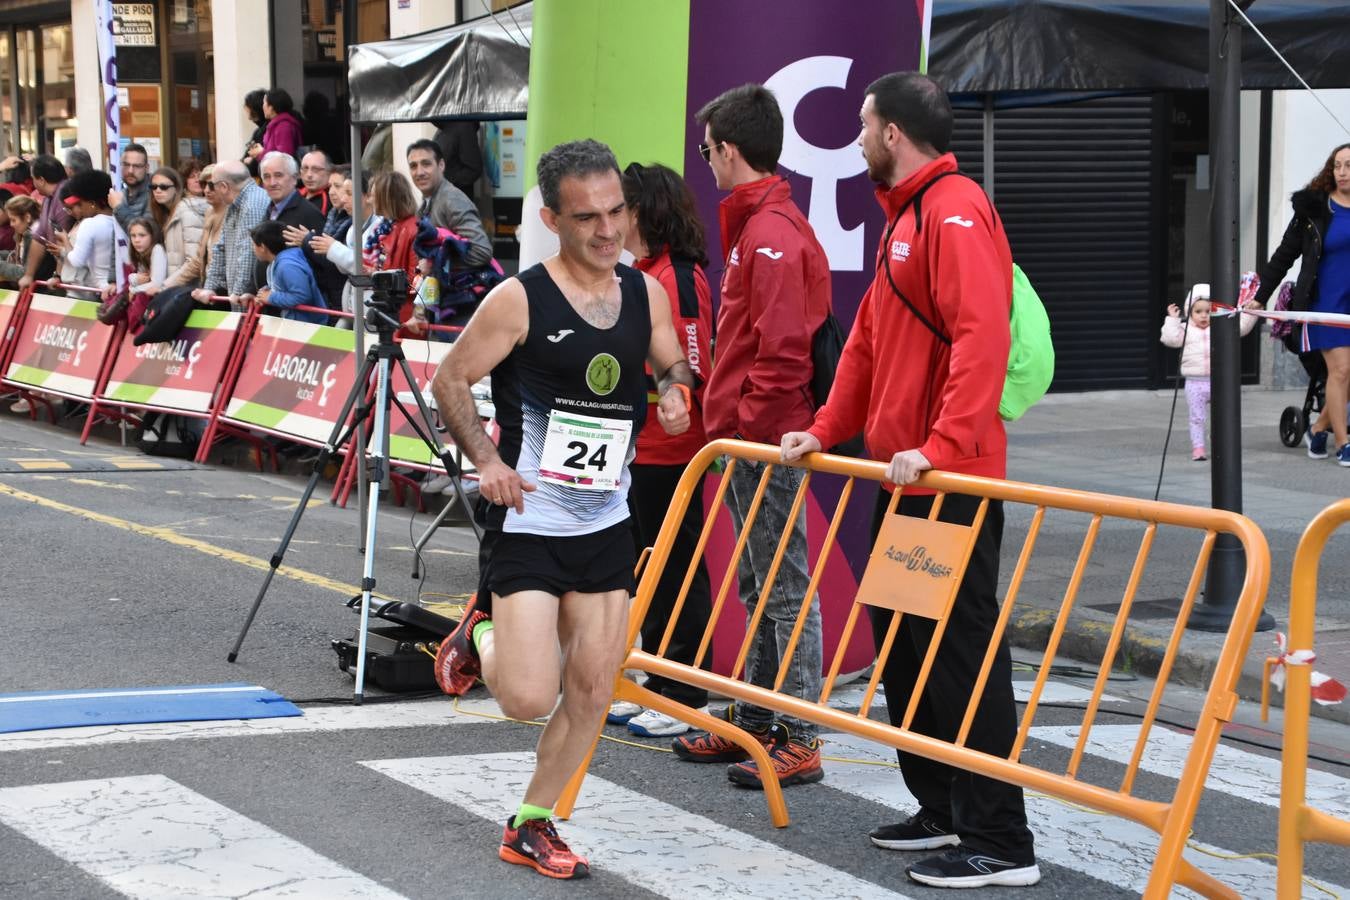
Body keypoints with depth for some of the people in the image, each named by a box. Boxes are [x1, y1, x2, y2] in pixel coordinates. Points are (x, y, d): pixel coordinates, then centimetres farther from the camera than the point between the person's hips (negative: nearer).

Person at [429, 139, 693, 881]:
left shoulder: (645, 294, 1)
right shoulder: (520, 299, -14)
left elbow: (673, 366, 17)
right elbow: (450, 381, -6)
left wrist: (675, 390, -6)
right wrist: (486, 458, -19)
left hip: (606, 521, 5)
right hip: (527, 520, -5)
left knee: (592, 691, 7)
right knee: (530, 698, -12)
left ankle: (531, 826, 25)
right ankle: (481, 635, 22)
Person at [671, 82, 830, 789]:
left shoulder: (773, 233, -16)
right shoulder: (757, 225, 16)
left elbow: (781, 349, -22)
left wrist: (749, 427, -19)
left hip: (765, 439, -11)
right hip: (744, 439, 11)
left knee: (785, 587, -6)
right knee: (757, 587, 16)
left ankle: (800, 740, -2)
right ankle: (752, 724, 25)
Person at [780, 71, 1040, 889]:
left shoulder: (956, 212, -14)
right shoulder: (905, 216, 18)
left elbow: (983, 336, -26)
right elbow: (870, 339, 22)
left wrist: (941, 447, -31)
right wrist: (828, 429, 16)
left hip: (951, 482, -10)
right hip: (901, 477, 10)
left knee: (962, 653, -8)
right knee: (901, 642, 15)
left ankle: (1000, 843, -3)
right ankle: (941, 809, 25)